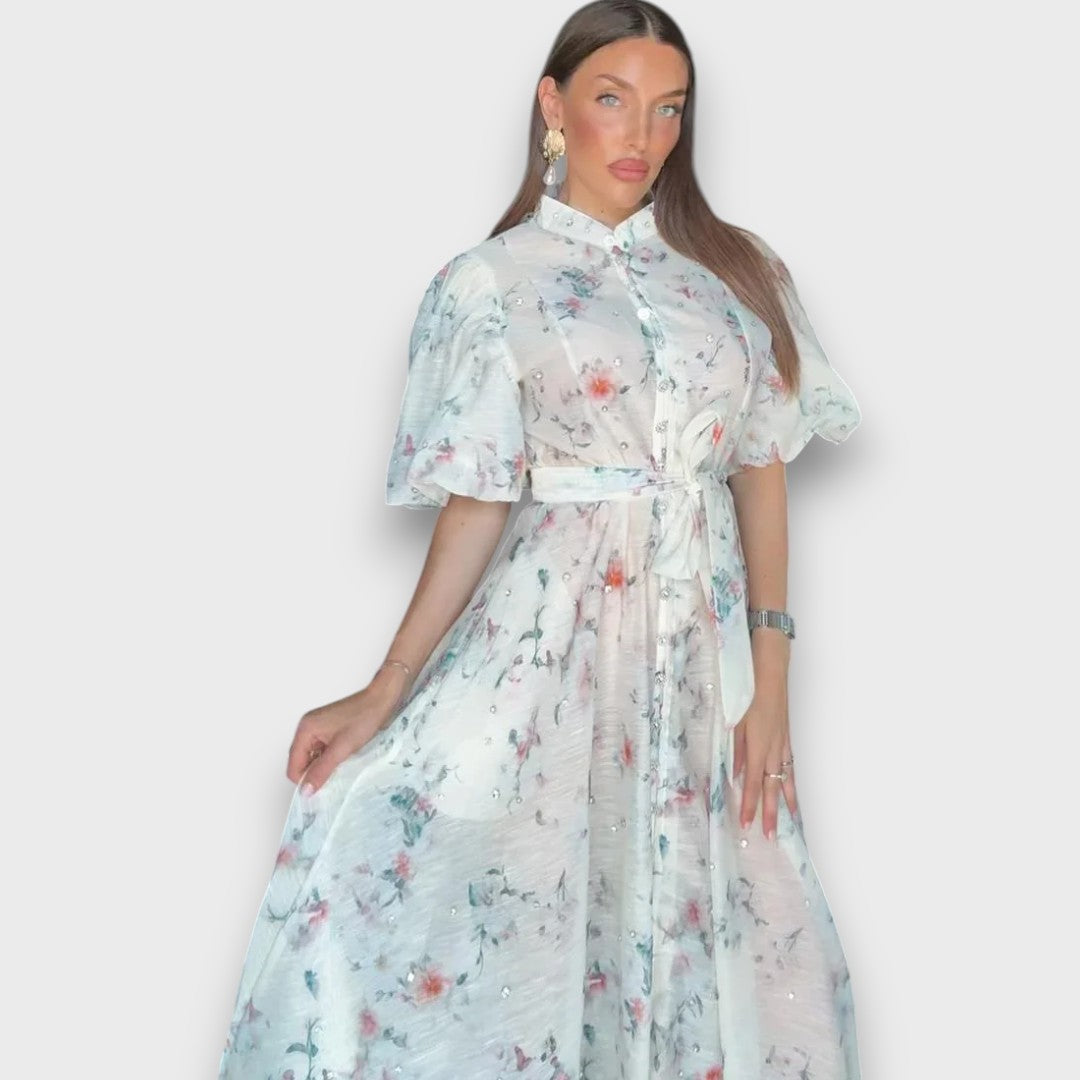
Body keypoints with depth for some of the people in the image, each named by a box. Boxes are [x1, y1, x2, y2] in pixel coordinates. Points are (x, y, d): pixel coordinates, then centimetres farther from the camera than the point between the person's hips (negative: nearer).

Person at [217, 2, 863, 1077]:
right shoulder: (490, 284, 0)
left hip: (705, 635, 3)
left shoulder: (737, 269, 7)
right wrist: (385, 695, -10)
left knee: (698, 919, 6)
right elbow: (476, 503, -2)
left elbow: (762, 474, 6)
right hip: (553, 630, -2)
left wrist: (770, 683, 0)